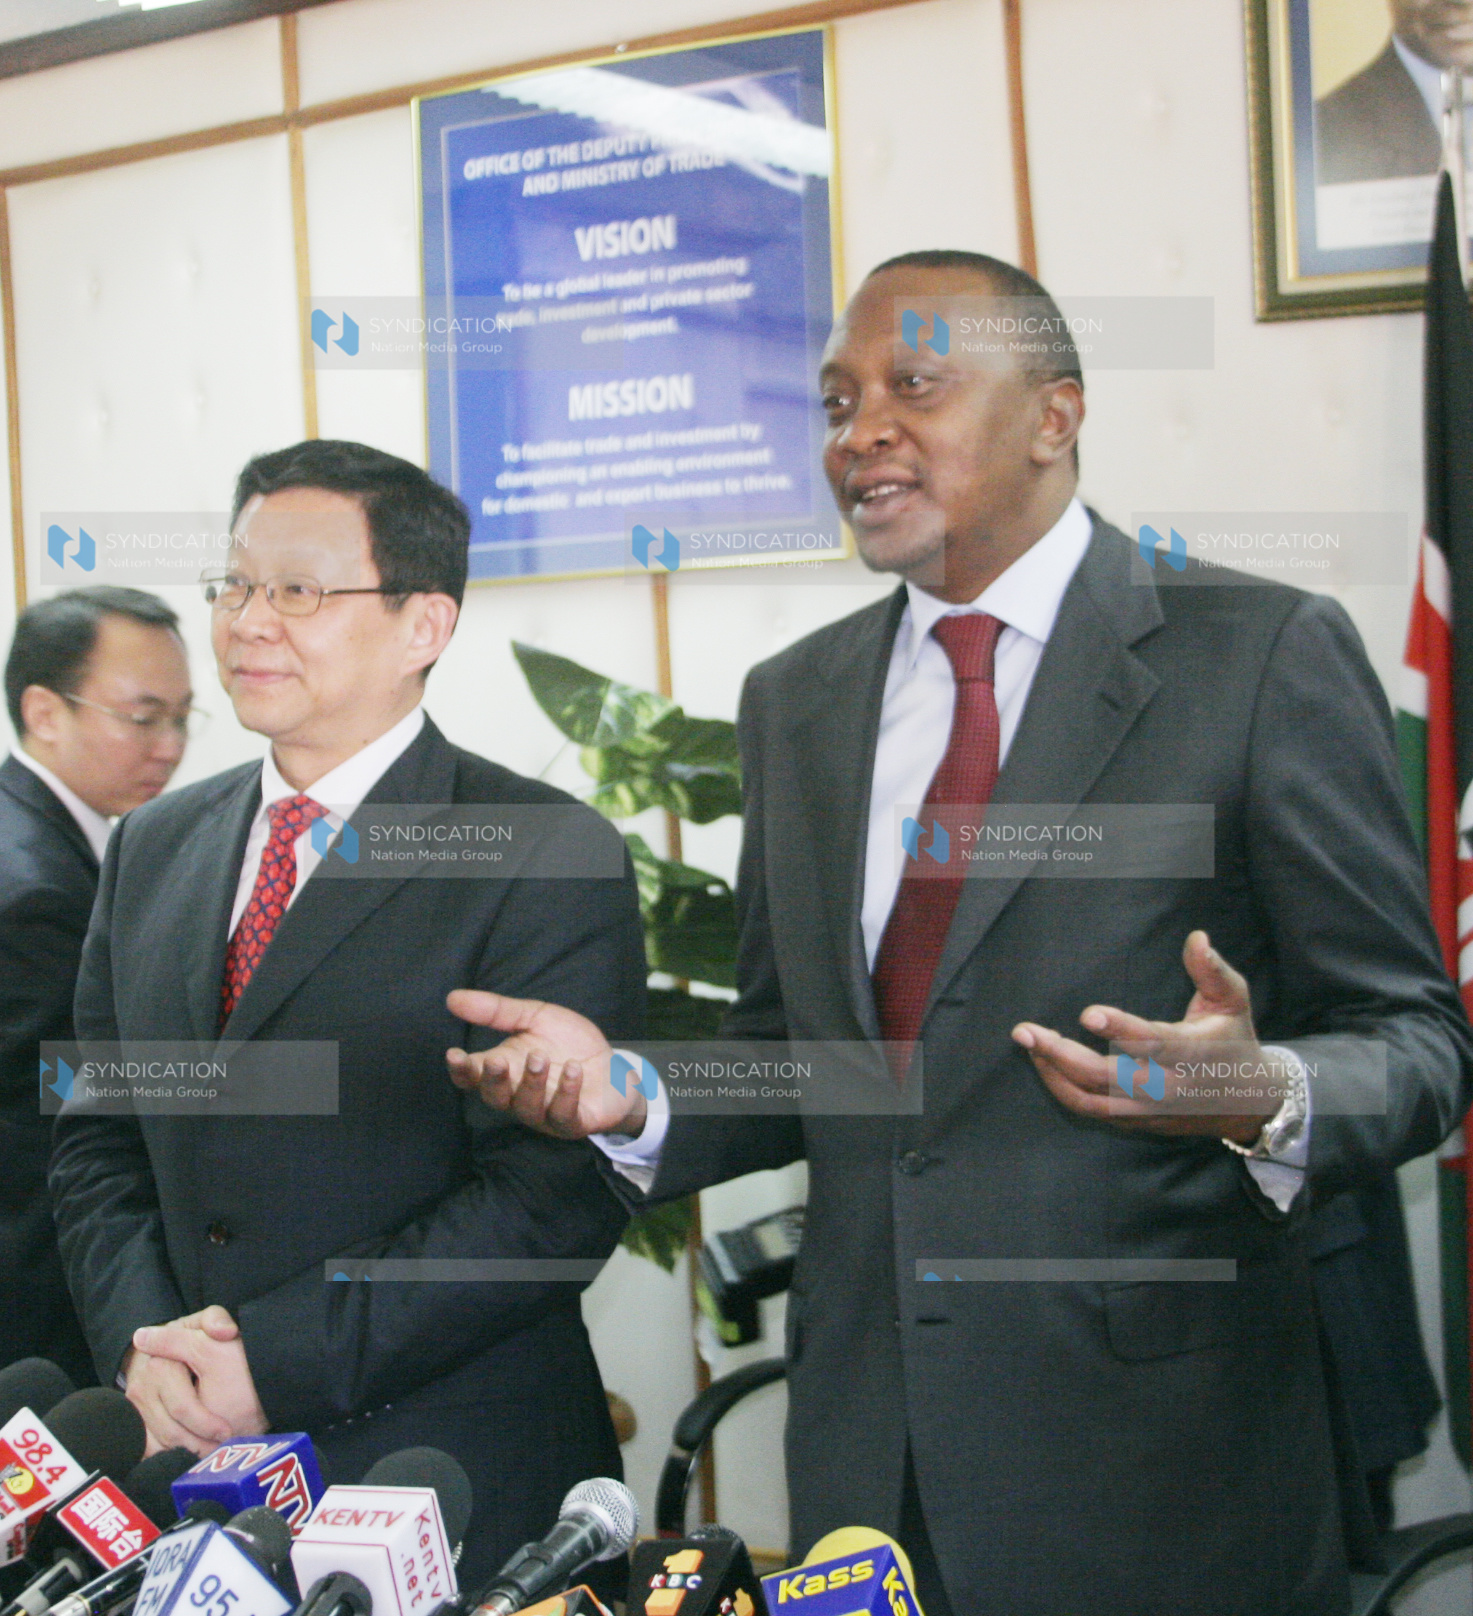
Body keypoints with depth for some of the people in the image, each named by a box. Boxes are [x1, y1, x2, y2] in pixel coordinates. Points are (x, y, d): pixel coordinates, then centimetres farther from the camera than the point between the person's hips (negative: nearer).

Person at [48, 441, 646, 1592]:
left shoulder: (549, 862, -11)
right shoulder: (154, 849, 10)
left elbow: (559, 1194, -17)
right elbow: (97, 1138, 12)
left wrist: (278, 1355, -19)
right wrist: (143, 1343, -7)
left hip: (461, 1486, -5)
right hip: (193, 1468, 5)